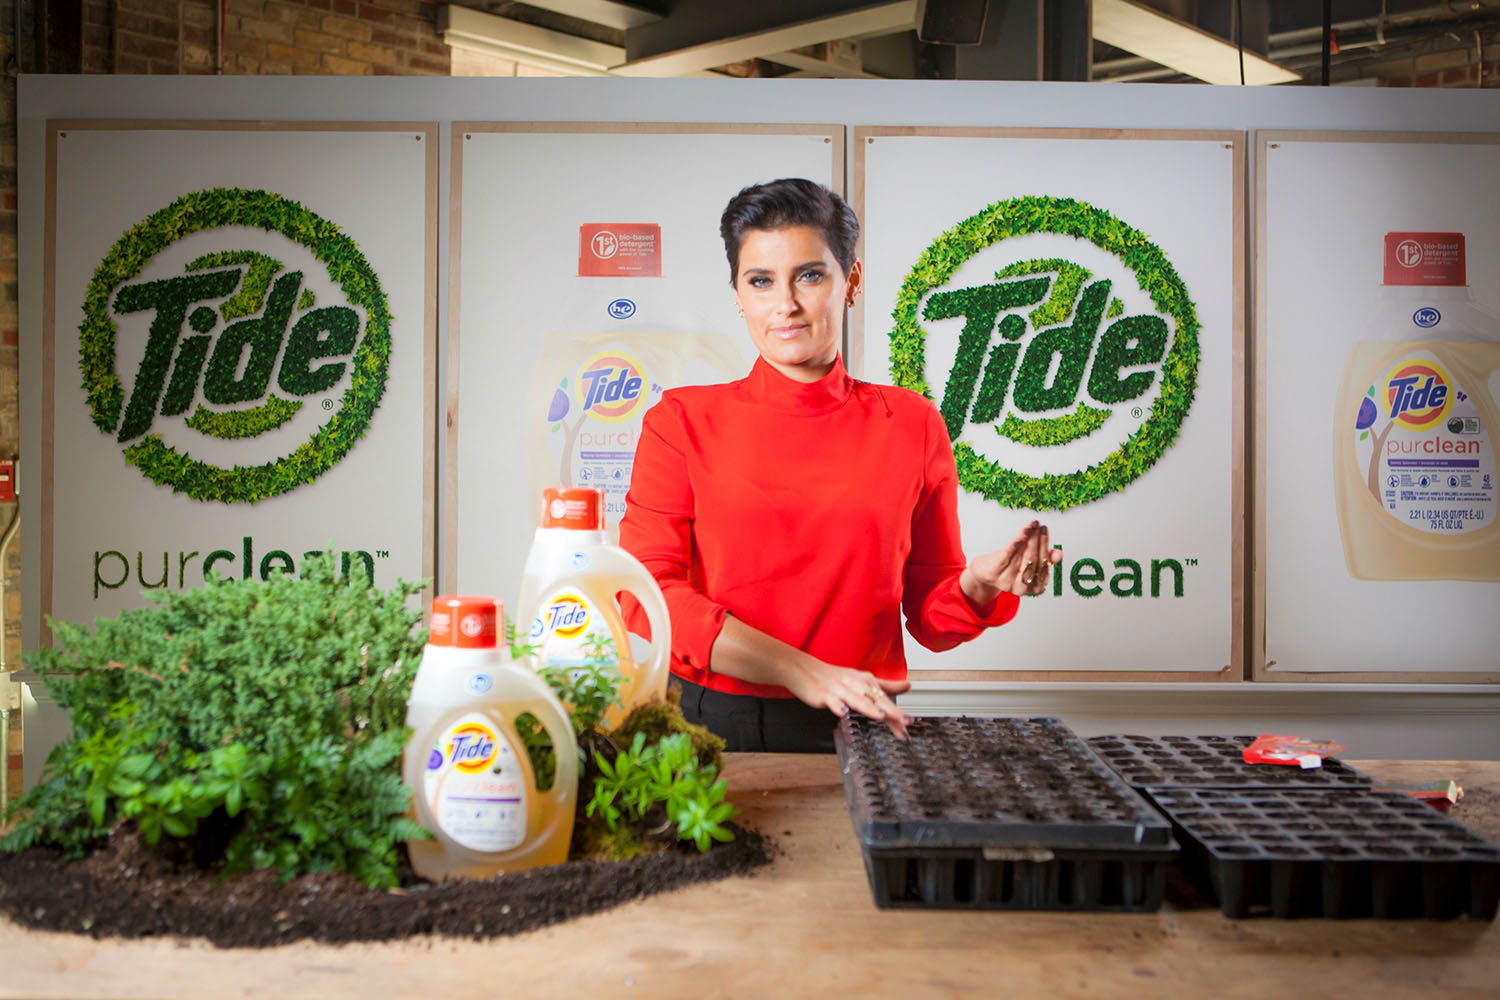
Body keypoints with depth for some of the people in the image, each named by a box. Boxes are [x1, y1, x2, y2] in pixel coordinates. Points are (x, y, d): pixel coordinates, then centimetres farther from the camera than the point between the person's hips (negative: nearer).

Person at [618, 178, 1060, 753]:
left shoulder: (911, 424, 6)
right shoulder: (681, 422, 3)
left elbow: (931, 618, 14)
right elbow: (645, 593, -7)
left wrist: (979, 587, -9)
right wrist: (801, 671, -17)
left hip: (853, 730, 1)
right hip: (708, 725, 0)